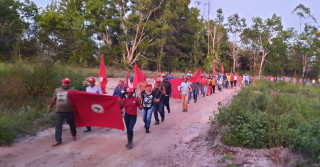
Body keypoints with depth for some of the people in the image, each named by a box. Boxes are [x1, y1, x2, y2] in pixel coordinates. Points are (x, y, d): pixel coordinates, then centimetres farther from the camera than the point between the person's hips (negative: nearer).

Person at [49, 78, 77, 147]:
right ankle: (58, 140, 4)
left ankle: (74, 135, 37)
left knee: (72, 124, 13)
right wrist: (51, 107, 28)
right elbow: (54, 99, 22)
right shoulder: (57, 90, 14)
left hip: (69, 112, -3)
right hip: (59, 112, 3)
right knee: (58, 126, -1)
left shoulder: (72, 90, -1)